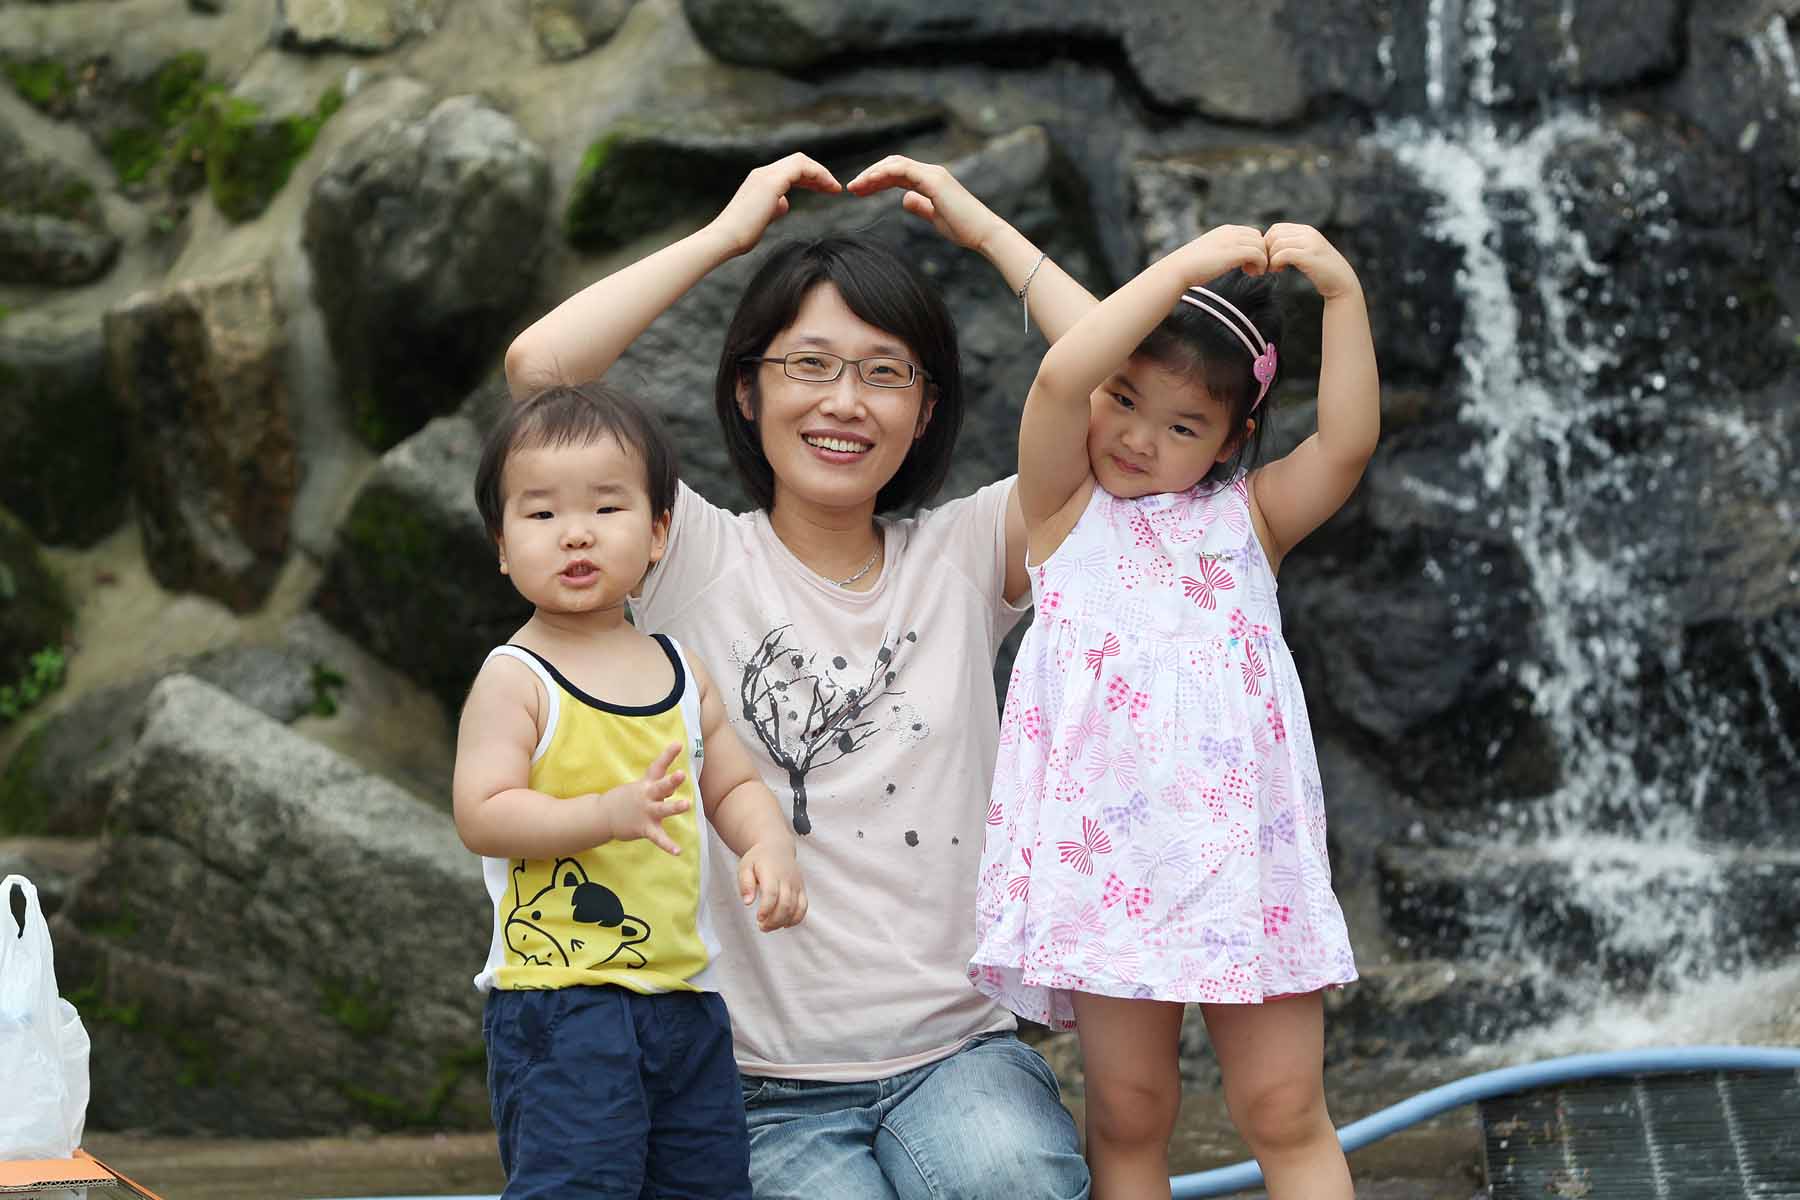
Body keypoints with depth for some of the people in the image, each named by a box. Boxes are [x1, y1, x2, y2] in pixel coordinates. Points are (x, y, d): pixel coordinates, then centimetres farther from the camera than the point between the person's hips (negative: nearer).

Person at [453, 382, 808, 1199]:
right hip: (558, 994, -6)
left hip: (685, 994, 6)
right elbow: (482, 816, -15)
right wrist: (610, 812, -27)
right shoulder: (514, 679, -7)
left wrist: (767, 846, -3)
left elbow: (733, 784, 19)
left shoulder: (682, 673, 11)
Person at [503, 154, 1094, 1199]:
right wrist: (731, 231, -1)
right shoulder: (697, 560, 2)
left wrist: (983, 228, 5)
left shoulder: (963, 556, 8)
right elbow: (540, 367, -11)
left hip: (955, 1048, 1)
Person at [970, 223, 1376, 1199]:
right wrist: (1187, 266, -10)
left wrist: (1343, 295, -8)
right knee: (1128, 1108, 5)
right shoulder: (1064, 506, 8)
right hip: (1107, 852, -1)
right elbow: (1059, 378, -10)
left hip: (1243, 853, 2)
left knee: (1285, 1110, 2)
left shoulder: (1247, 515, 14)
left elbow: (1347, 443, -2)